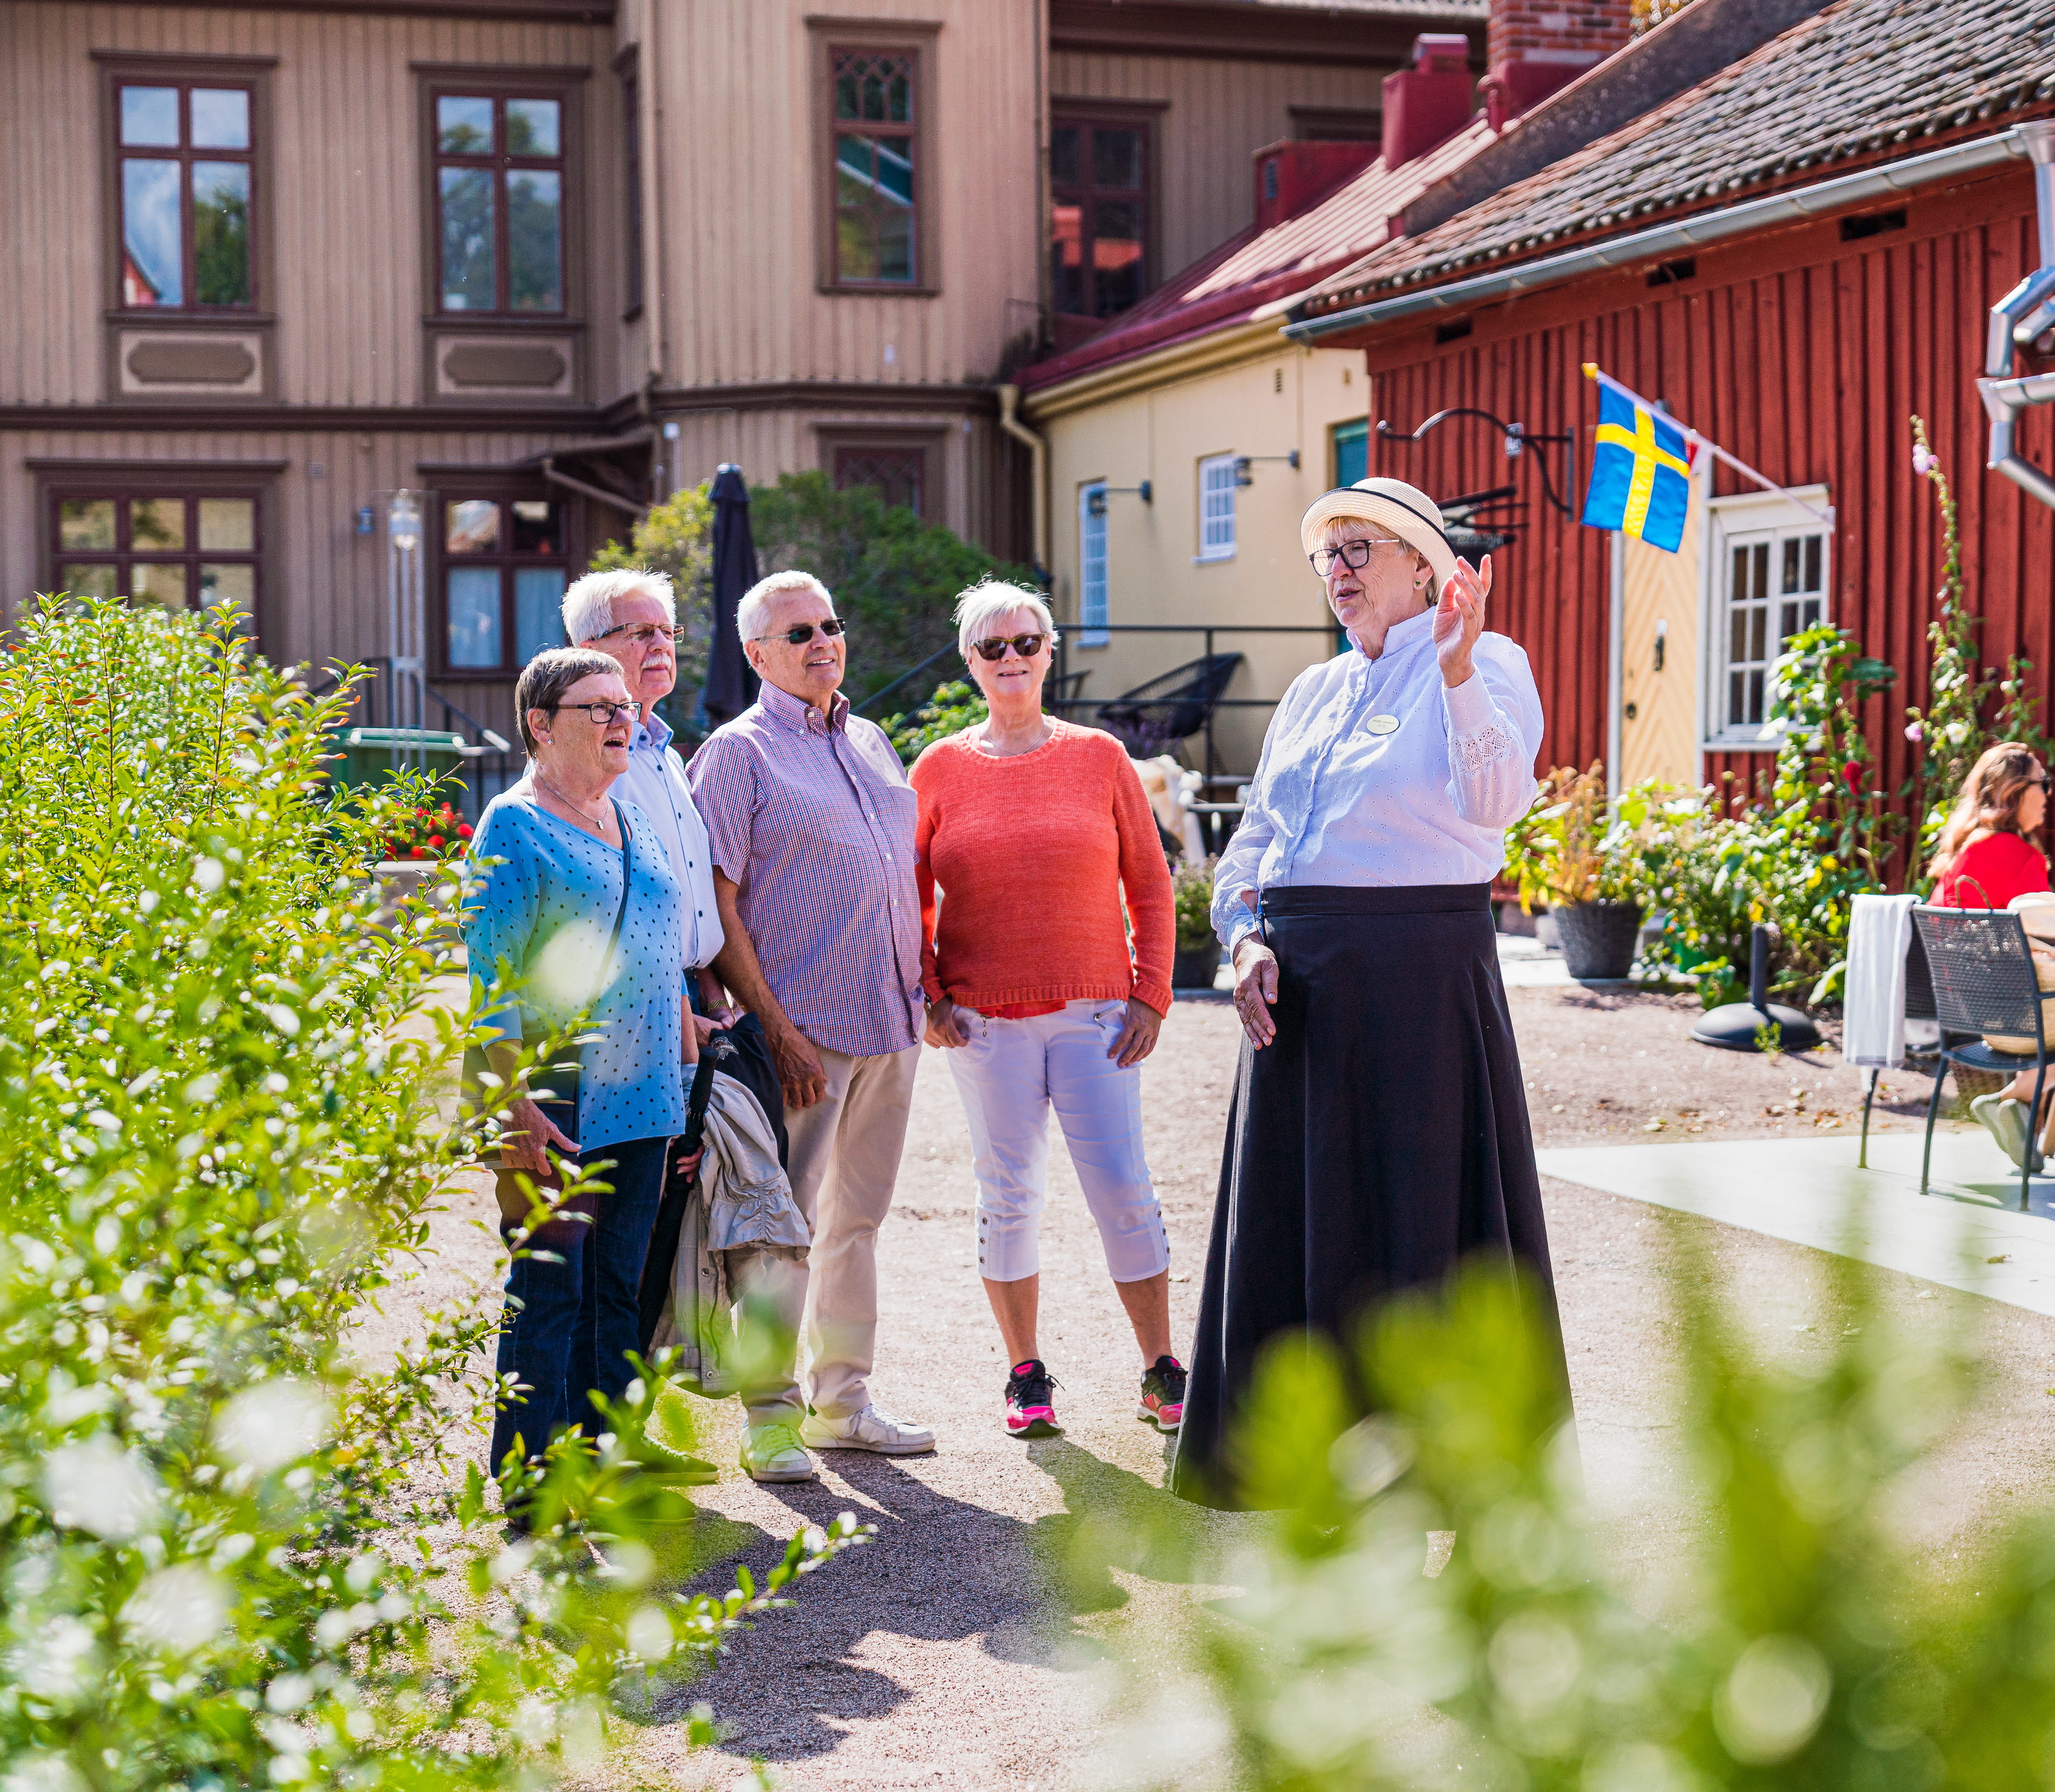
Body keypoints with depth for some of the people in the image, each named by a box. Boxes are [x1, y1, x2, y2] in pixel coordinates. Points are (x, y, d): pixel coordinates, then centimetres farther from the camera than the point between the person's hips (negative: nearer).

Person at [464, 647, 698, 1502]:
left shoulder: (633, 822, 16)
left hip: (640, 1107, 7)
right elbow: (489, 980, -13)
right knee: (547, 1293, -4)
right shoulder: (514, 826, -7)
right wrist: (516, 1110, -19)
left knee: (617, 1294, 10)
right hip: (556, 1109, -7)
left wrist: (691, 1071, 20)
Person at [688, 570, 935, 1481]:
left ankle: (842, 1401, 22)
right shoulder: (738, 751, -5)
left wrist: (920, 989, 13)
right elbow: (718, 904, -11)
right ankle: (771, 1415, 4)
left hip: (890, 1021, 7)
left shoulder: (870, 742, 16)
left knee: (857, 1216, 13)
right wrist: (773, 1026, -17)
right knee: (784, 1221, -4)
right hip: (804, 1028, -7)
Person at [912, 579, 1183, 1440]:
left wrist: (1150, 995, 0)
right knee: (1009, 1197, 5)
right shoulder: (940, 769, 6)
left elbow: (1150, 884, 7)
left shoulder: (1099, 757, 5)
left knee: (1124, 1189, -3)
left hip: (1094, 1013, 0)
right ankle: (1026, 1377, 17)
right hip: (984, 1020, 1)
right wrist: (926, 998, 1)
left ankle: (1162, 1375, 8)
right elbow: (910, 898, 12)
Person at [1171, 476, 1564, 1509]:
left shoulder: (1482, 667, -1)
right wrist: (1247, 940, 1)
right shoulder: (1312, 693, 19)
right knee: (1295, 1207, 9)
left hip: (1422, 968, -6)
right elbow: (1253, 837, 18)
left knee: (1423, 1197, -4)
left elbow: (1494, 803, -19)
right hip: (1297, 978, 7)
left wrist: (1456, 670, -30)